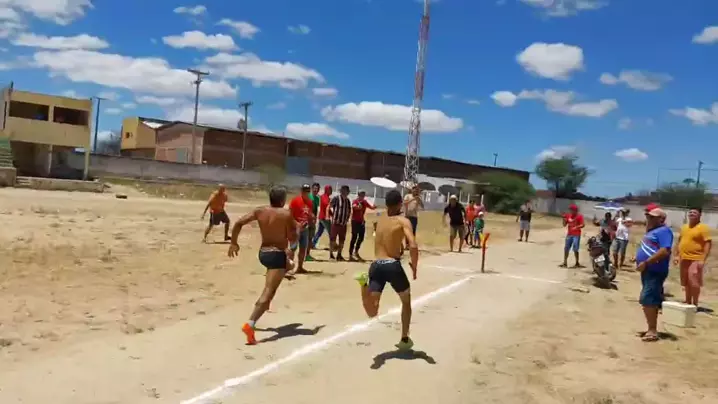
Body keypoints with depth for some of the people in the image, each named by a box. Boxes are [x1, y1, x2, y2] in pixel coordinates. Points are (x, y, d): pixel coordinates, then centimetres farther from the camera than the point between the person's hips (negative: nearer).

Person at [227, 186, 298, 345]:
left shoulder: (259, 211, 1)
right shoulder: (286, 214, -12)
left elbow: (238, 223, -4)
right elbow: (293, 239, -10)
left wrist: (233, 243, 7)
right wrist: (295, 228, 10)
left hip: (263, 253, 7)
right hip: (277, 255, -7)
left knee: (288, 265, 37)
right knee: (268, 292, -11)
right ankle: (250, 324, -27)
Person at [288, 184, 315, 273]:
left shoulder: (310, 202, 9)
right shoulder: (295, 200, -11)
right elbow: (290, 214, -12)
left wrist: (312, 217, -3)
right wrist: (296, 224, -20)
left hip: (305, 228, 7)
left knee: (303, 248, 10)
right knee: (293, 247, -11)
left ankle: (300, 267, 20)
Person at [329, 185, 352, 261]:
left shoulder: (348, 201, 10)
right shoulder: (336, 198, -9)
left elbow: (349, 211, 21)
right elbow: (329, 207, -9)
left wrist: (347, 218, 10)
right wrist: (331, 215, -11)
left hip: (344, 223, 6)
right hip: (335, 222, -5)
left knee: (342, 240, 9)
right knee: (333, 239, -1)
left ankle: (339, 255, 19)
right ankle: (331, 254, 10)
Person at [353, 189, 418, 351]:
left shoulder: (380, 220, 17)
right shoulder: (403, 221, -1)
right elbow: (413, 246, -14)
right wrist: (414, 267, -2)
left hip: (376, 265, 4)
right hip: (392, 265, -4)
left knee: (372, 312, 1)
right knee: (406, 301, 25)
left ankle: (364, 282, -22)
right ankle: (405, 340, 28)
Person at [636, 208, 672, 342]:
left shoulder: (664, 231, -13)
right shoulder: (652, 231, 18)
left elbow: (665, 251, -25)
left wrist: (646, 262, -25)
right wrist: (639, 259, 13)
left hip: (655, 272, -10)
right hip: (647, 271, 10)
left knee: (648, 300, -13)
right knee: (650, 301, 14)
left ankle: (652, 331, -7)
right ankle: (651, 329, 21)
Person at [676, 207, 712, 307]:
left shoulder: (703, 228, -9)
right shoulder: (684, 227, 13)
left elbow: (708, 244, -14)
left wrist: (703, 260, -21)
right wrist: (677, 255, 15)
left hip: (695, 260, -7)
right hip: (684, 259, 7)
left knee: (694, 283, -9)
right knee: (686, 283, 14)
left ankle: (695, 305, 2)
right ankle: (688, 303, 25)